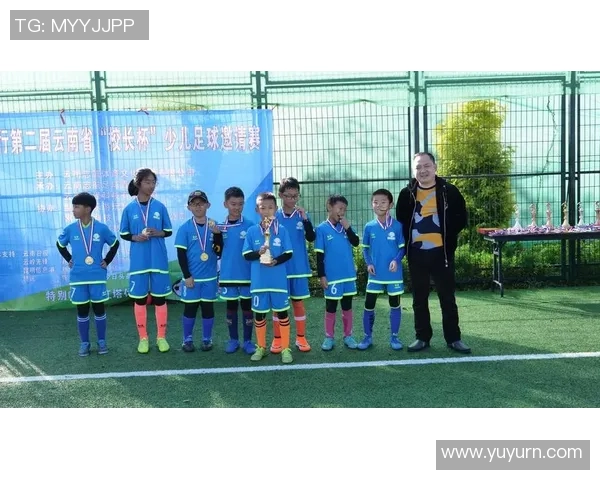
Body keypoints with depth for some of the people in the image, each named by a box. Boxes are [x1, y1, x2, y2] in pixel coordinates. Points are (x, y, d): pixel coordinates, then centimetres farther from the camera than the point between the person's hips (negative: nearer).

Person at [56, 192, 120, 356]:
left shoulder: (101, 228, -7)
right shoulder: (70, 229, -1)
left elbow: (115, 244, 9)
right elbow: (60, 245, 18)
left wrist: (107, 261, 4)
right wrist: (69, 259, 9)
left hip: (97, 277, -1)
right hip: (78, 278, 2)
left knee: (99, 308, 7)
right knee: (82, 311, 9)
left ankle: (102, 341, 19)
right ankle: (84, 343, 20)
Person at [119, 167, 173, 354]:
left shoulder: (160, 207, 1)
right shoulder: (129, 209, 0)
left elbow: (169, 231, 5)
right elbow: (123, 234, 6)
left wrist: (158, 233, -15)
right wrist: (135, 237, -13)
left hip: (158, 260, 0)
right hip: (138, 261, 0)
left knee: (160, 297, 6)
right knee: (140, 298, 7)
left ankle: (161, 337, 18)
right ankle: (143, 338, 20)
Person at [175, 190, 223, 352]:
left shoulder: (214, 226, 1)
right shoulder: (185, 228, -5)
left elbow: (219, 252, -4)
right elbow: (181, 254, -4)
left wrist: (217, 233, -17)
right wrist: (187, 276, -8)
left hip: (210, 277, 2)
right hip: (191, 277, -1)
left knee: (208, 308, 10)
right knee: (190, 308, 7)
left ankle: (207, 339, 22)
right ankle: (187, 339, 20)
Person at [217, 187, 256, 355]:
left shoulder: (250, 225, -4)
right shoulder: (220, 227, 2)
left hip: (247, 274, -2)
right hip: (227, 275, 2)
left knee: (247, 306, 6)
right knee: (230, 306, 11)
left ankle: (247, 341, 17)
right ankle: (233, 340, 24)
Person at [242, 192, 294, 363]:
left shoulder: (282, 230, -2)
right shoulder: (252, 231, 0)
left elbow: (288, 253, -2)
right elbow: (246, 255, 0)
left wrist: (276, 261, -19)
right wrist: (258, 253, -19)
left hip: (279, 280, -1)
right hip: (259, 281, 1)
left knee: (282, 313, 6)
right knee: (259, 314, 11)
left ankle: (285, 348, 16)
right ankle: (261, 347, 26)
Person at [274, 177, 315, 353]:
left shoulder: (302, 215, 0)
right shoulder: (274, 216, -2)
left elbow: (311, 238, -12)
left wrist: (305, 219, -23)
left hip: (299, 268, 1)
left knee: (298, 302, 9)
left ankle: (301, 337, 20)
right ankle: (277, 339, 16)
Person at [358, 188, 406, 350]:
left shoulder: (397, 226, -6)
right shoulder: (369, 227, 0)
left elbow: (402, 247, -2)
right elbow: (365, 248, 8)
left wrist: (396, 260, -18)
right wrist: (368, 263, -6)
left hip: (394, 273, -1)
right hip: (375, 273, 2)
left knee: (395, 304, 9)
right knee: (369, 305, 5)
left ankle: (394, 337, 22)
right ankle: (368, 336, 18)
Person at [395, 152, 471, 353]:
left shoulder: (449, 191, -2)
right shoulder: (407, 194, 3)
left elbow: (461, 219, 3)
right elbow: (400, 221, 13)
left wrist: (446, 237, -2)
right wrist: (408, 241, 4)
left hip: (441, 252, -2)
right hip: (416, 253, 2)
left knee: (447, 297, 5)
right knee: (419, 299, 10)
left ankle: (453, 338, 16)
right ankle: (422, 337, 21)